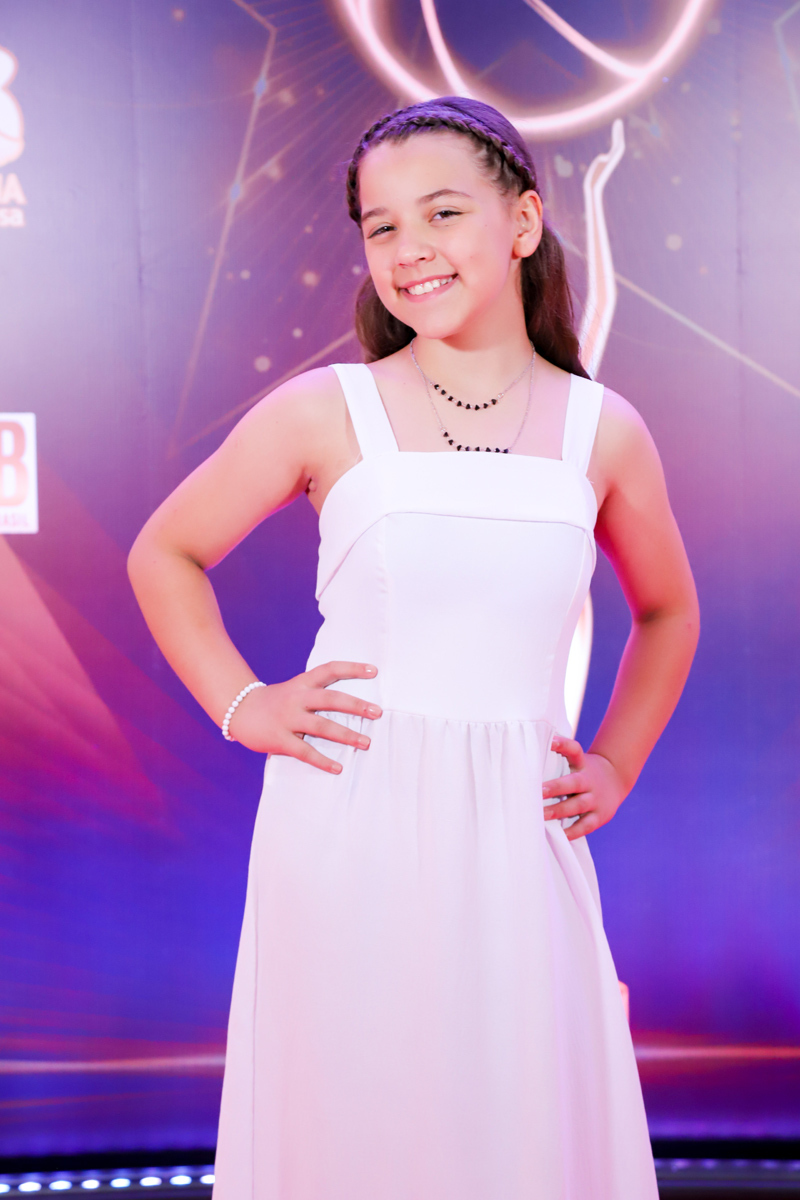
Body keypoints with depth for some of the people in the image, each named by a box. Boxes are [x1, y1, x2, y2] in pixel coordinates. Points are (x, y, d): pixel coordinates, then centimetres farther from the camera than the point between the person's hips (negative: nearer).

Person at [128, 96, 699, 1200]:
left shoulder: (603, 433, 5)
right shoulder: (326, 413, -1)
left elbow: (667, 613, 22)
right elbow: (164, 555, 11)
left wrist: (617, 767, 12)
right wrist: (240, 706, 1)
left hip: (520, 839, 2)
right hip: (348, 829, -1)